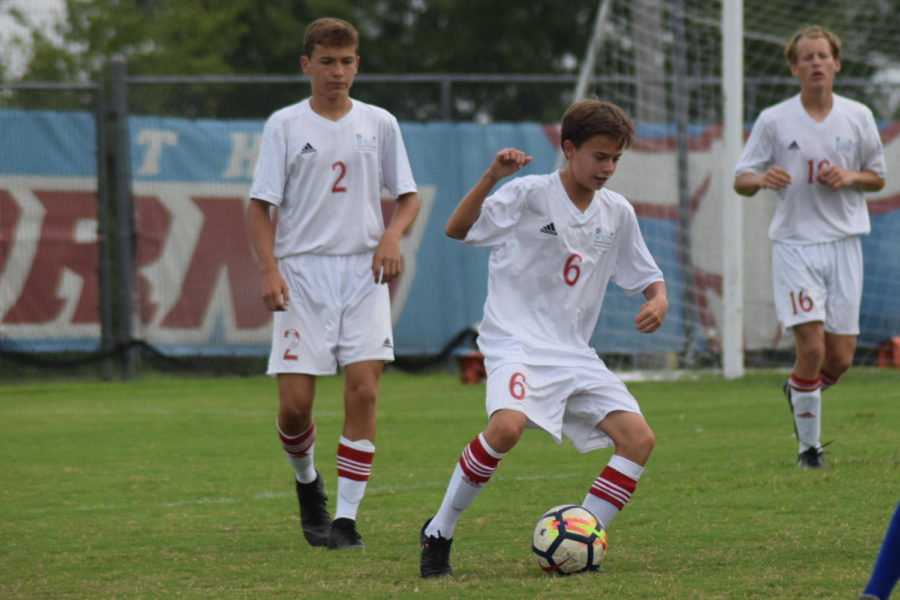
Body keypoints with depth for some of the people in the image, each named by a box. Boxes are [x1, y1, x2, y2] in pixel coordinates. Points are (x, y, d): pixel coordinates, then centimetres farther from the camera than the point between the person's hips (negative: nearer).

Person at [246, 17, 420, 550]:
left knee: (364, 389, -13)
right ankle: (306, 480, 26)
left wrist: (393, 235, -7)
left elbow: (409, 196, 14)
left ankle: (346, 516, -6)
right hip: (302, 272, -1)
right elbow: (261, 206, 2)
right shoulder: (285, 125, 4)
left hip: (363, 271, 1)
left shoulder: (379, 123, 9)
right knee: (295, 401, -7)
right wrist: (270, 270, -11)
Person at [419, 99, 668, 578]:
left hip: (574, 354, 6)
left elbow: (646, 277, 19)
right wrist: (491, 177, -29)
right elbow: (457, 229, -15)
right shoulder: (531, 194, -7)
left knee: (638, 438, -9)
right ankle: (438, 533, -15)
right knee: (507, 425, -33)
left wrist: (657, 300, -4)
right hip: (516, 341, -6)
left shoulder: (617, 213, 9)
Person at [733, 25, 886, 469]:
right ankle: (808, 446, 2)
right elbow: (741, 180, 4)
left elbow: (878, 178, 15)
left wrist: (850, 177, -7)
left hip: (844, 242, 3)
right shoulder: (774, 121, -1)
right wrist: (762, 178, -20)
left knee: (840, 358, 0)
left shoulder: (858, 117, 5)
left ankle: (797, 391, 34)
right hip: (794, 243, -3)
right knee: (811, 347, -14)